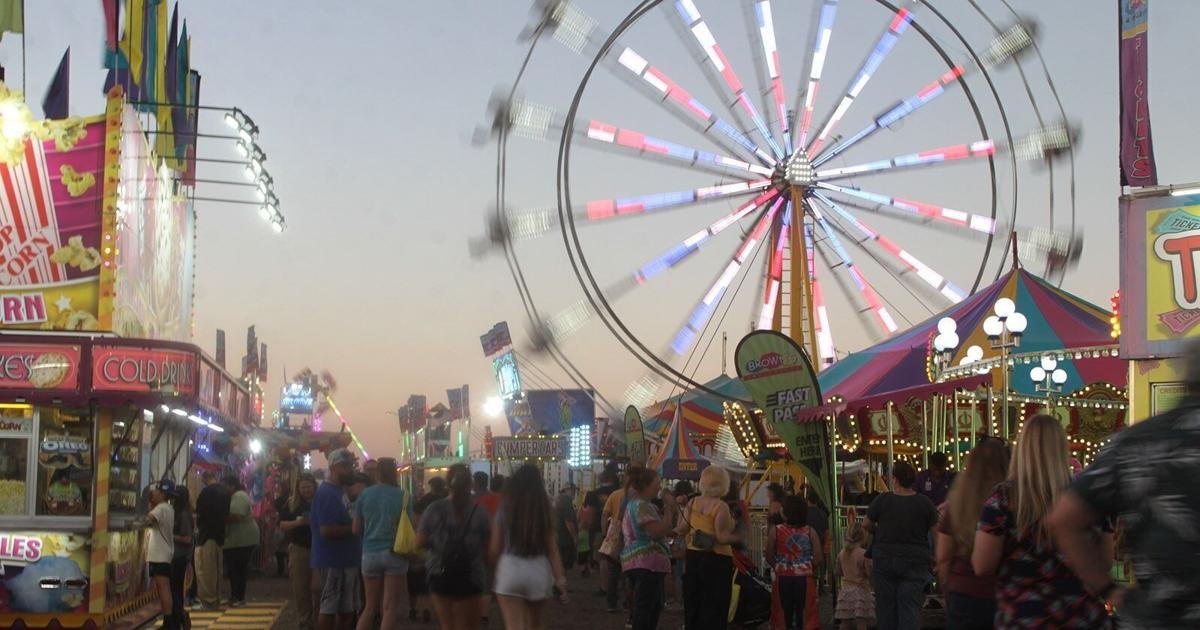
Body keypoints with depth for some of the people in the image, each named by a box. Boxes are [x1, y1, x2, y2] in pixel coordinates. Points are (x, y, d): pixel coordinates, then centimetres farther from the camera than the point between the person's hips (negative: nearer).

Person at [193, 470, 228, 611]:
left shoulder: (207, 492, -14)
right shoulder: (224, 491, 9)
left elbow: (200, 514, -12)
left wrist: (198, 526, 6)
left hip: (206, 536, -8)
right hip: (220, 535, 8)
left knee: (204, 569, -4)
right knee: (216, 569, 15)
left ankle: (207, 601, -5)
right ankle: (216, 600, 20)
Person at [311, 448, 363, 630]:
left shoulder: (339, 491, 14)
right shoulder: (327, 493, -17)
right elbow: (327, 530, -25)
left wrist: (354, 526, 5)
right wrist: (353, 528, -16)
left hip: (345, 560, 10)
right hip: (332, 562, -10)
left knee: (347, 608, 13)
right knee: (329, 608, -4)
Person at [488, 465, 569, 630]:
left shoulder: (504, 511, -2)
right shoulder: (544, 512, 2)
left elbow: (494, 550, 0)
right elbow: (553, 550, -1)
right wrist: (560, 579, 3)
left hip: (510, 572, -2)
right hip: (539, 573, 2)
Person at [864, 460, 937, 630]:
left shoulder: (882, 500, -7)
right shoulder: (925, 502, -3)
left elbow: (867, 525, 3)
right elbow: (935, 532, 0)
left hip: (884, 557, 0)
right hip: (915, 561, 0)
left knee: (885, 605, 11)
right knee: (911, 606, -2)